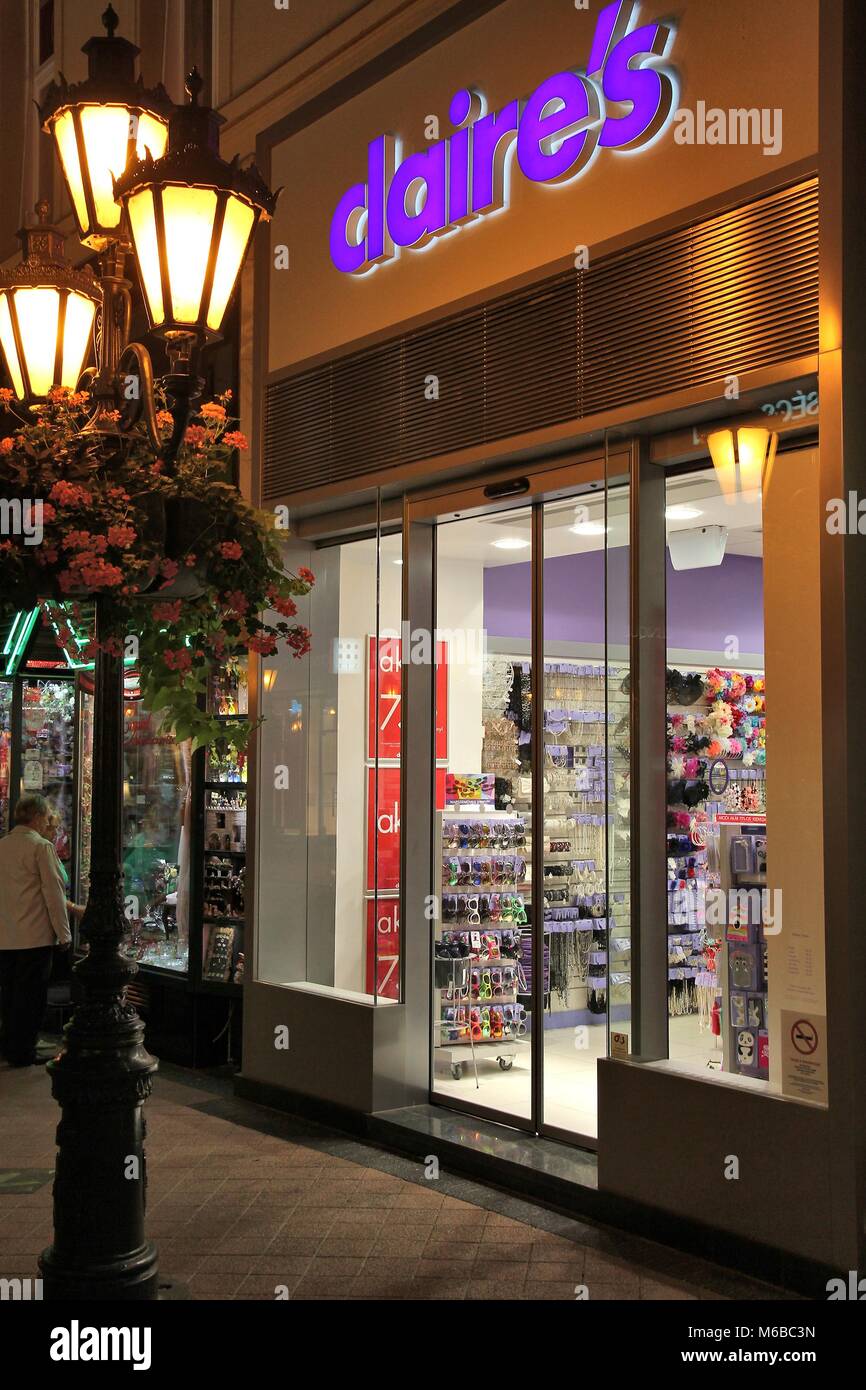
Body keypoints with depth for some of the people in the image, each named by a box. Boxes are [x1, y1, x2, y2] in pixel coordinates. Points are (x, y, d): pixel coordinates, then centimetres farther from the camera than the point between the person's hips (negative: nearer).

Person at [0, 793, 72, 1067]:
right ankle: (22, 1052, 6)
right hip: (35, 936, -7)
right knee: (30, 996, 1)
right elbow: (54, 893, -13)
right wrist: (64, 934, -7)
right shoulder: (41, 847, -12)